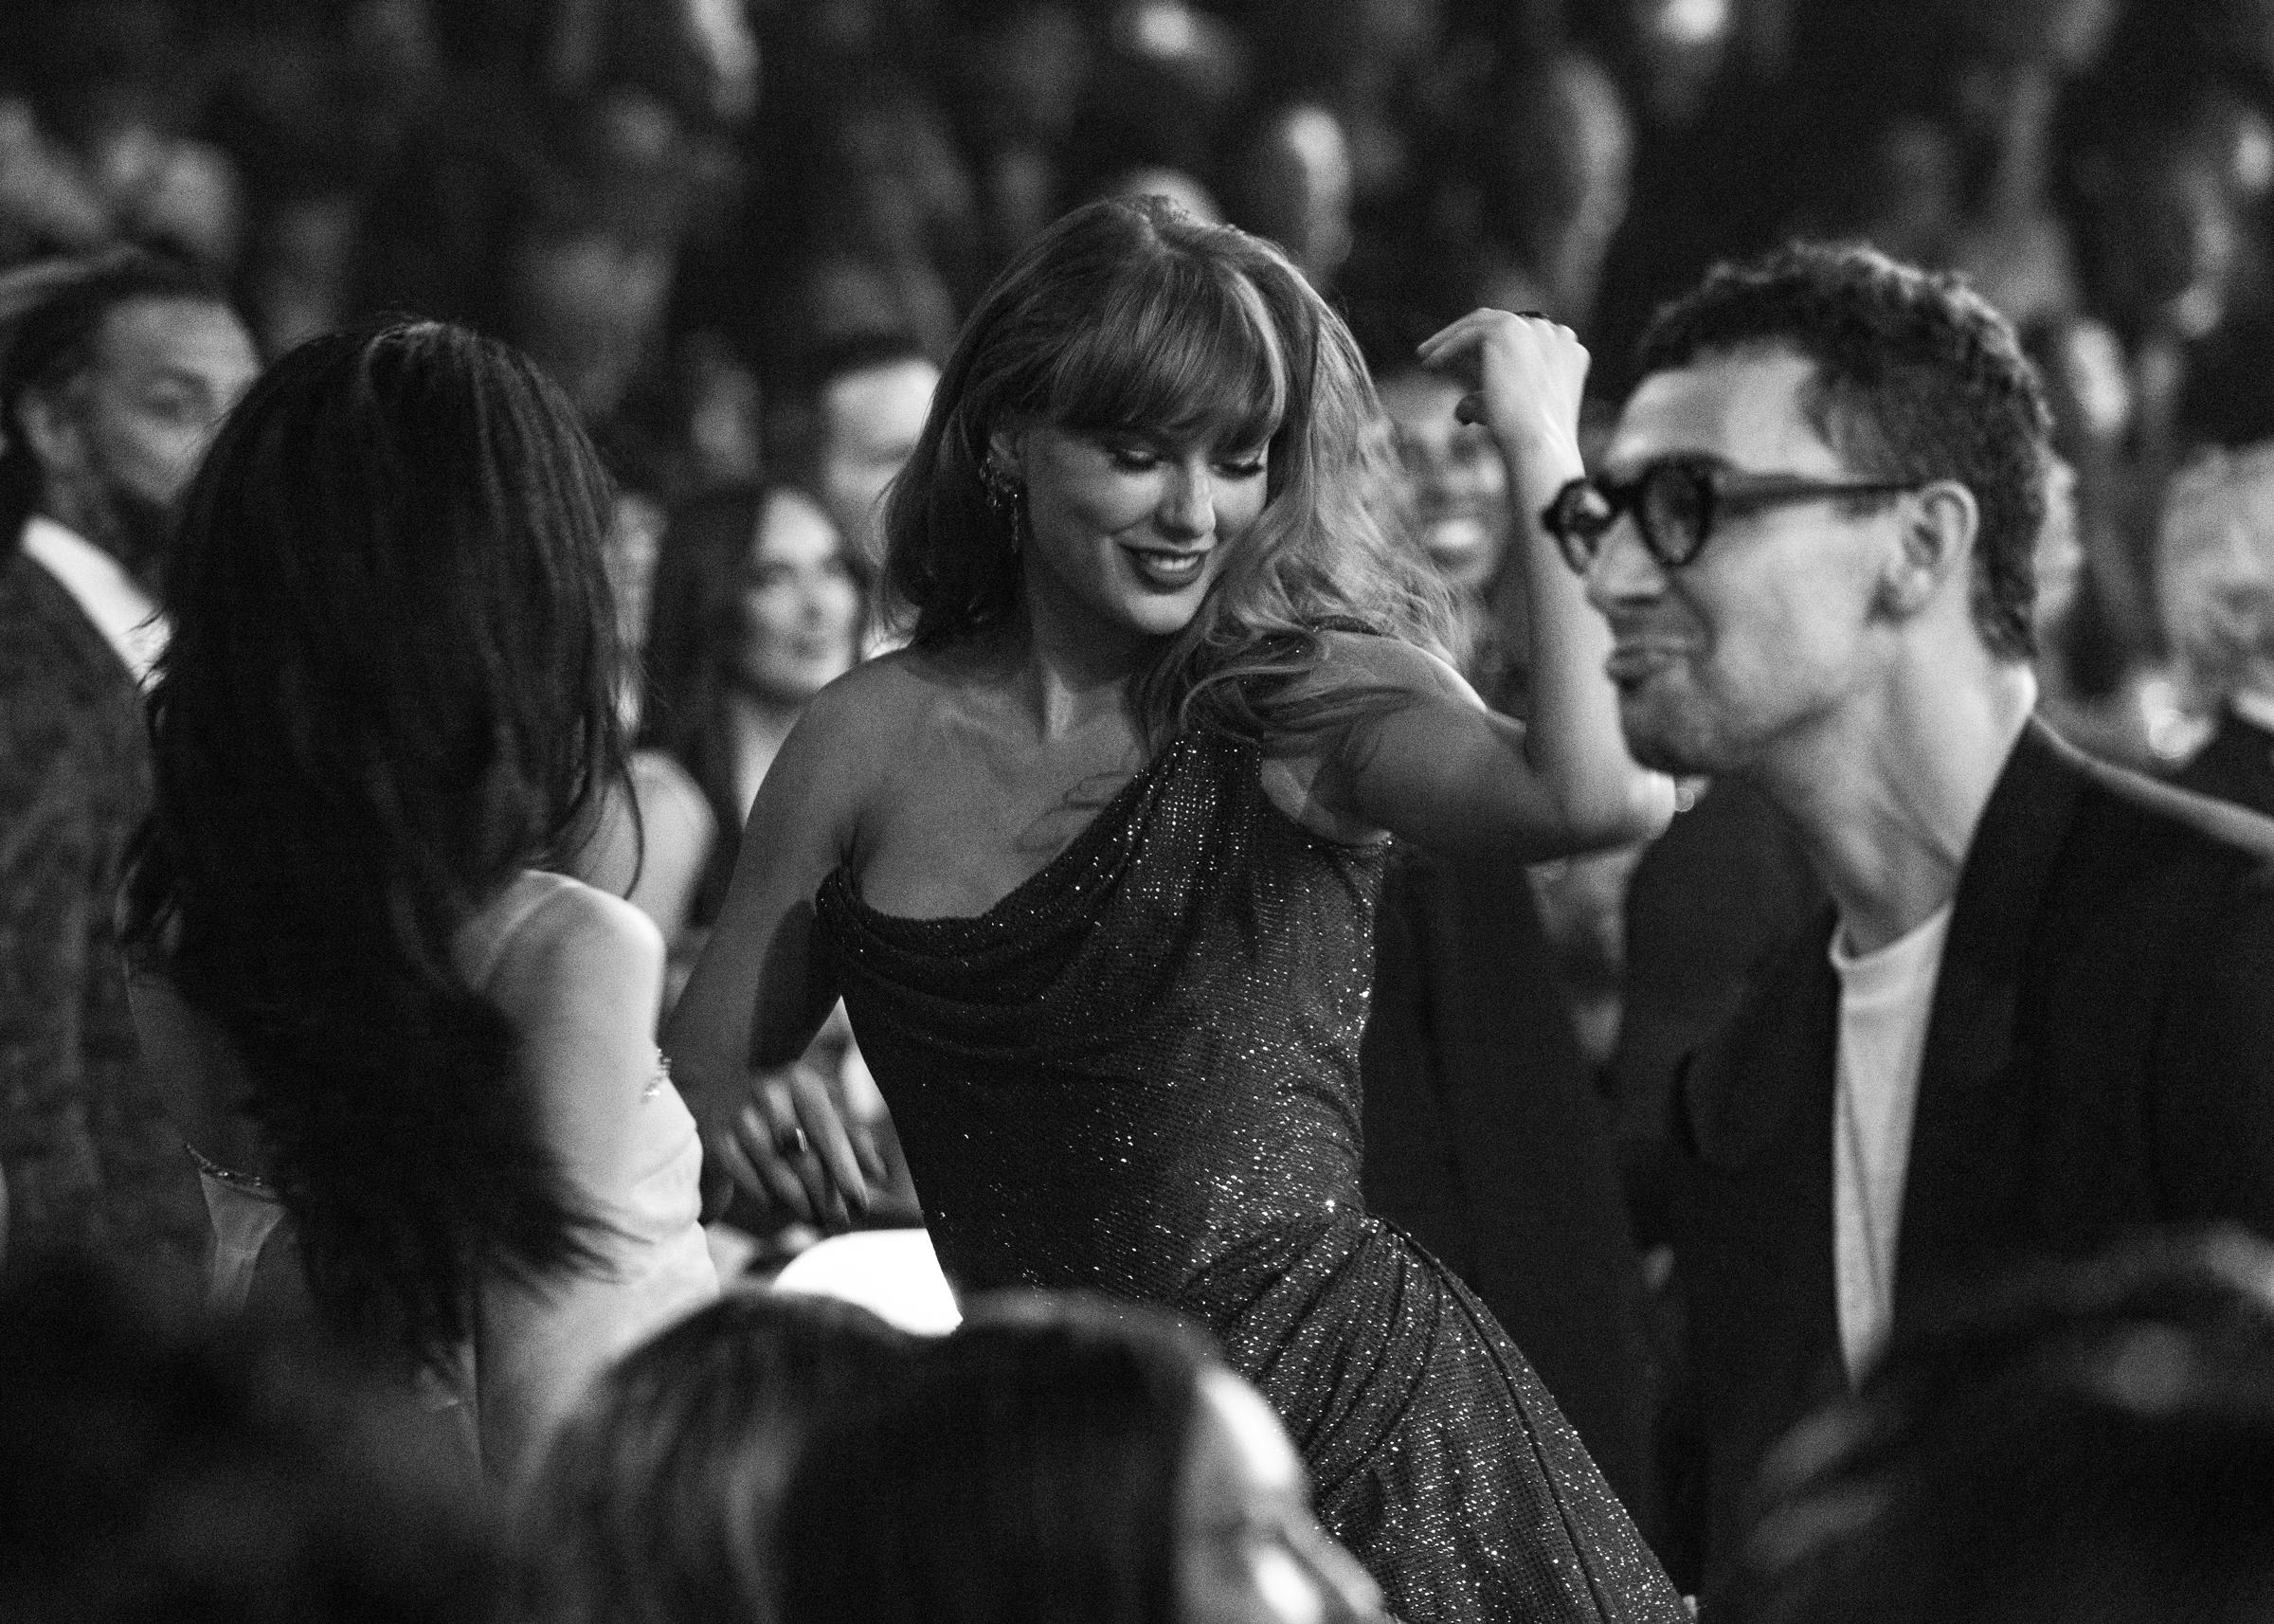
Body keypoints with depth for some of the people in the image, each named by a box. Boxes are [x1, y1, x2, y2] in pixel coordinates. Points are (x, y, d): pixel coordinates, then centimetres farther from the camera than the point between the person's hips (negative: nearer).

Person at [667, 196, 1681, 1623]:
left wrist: (1542, 443, -17)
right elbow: (691, 1066, 13)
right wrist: (744, 1117, -11)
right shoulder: (875, 740, 4)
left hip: (1355, 1432, -3)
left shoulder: (1312, 702, -5)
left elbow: (1597, 795, -26)